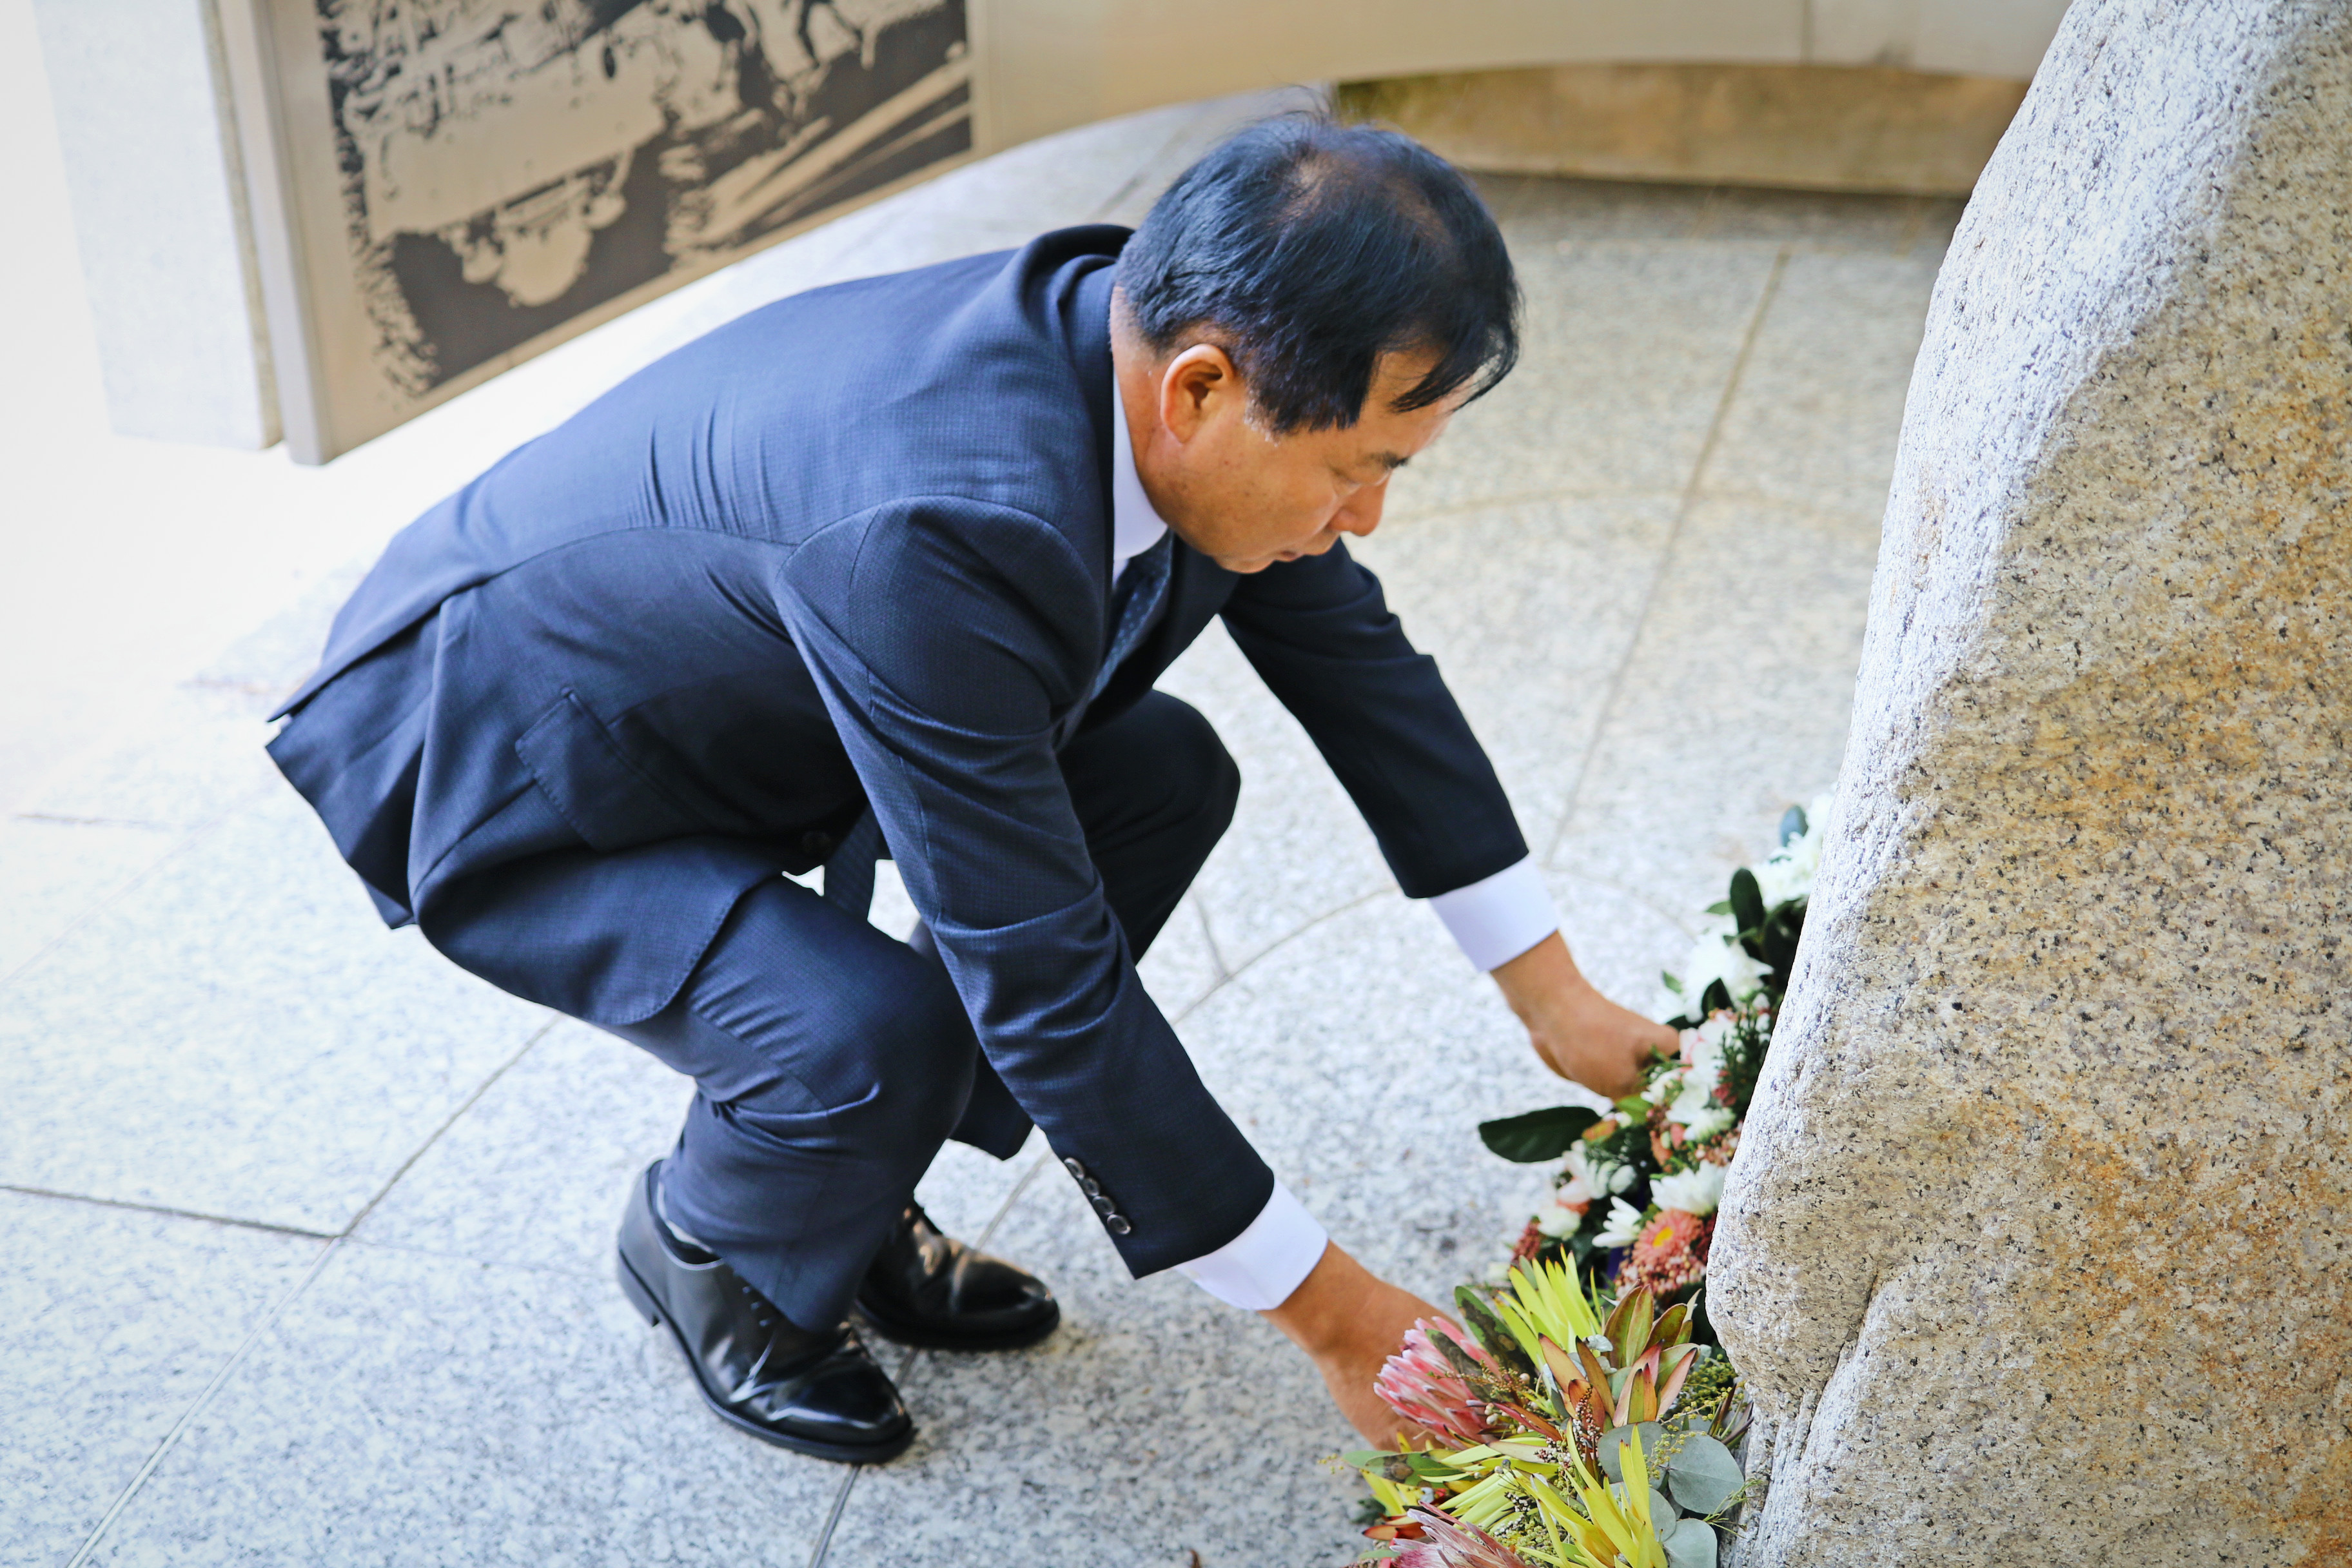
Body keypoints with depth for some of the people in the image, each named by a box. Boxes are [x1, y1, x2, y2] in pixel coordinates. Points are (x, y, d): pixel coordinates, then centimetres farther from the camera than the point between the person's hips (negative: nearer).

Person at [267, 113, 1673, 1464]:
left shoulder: (1163, 349, -14)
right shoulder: (941, 526, -39)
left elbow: (1358, 659, 0)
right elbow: (1045, 982, -33)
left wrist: (1555, 993, 4)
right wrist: (1332, 1312, -24)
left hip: (730, 715, 8)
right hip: (490, 775, -8)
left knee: (1165, 778, 0)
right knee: (881, 1034, -30)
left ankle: (847, 1193, 12)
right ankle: (705, 1248, 6)